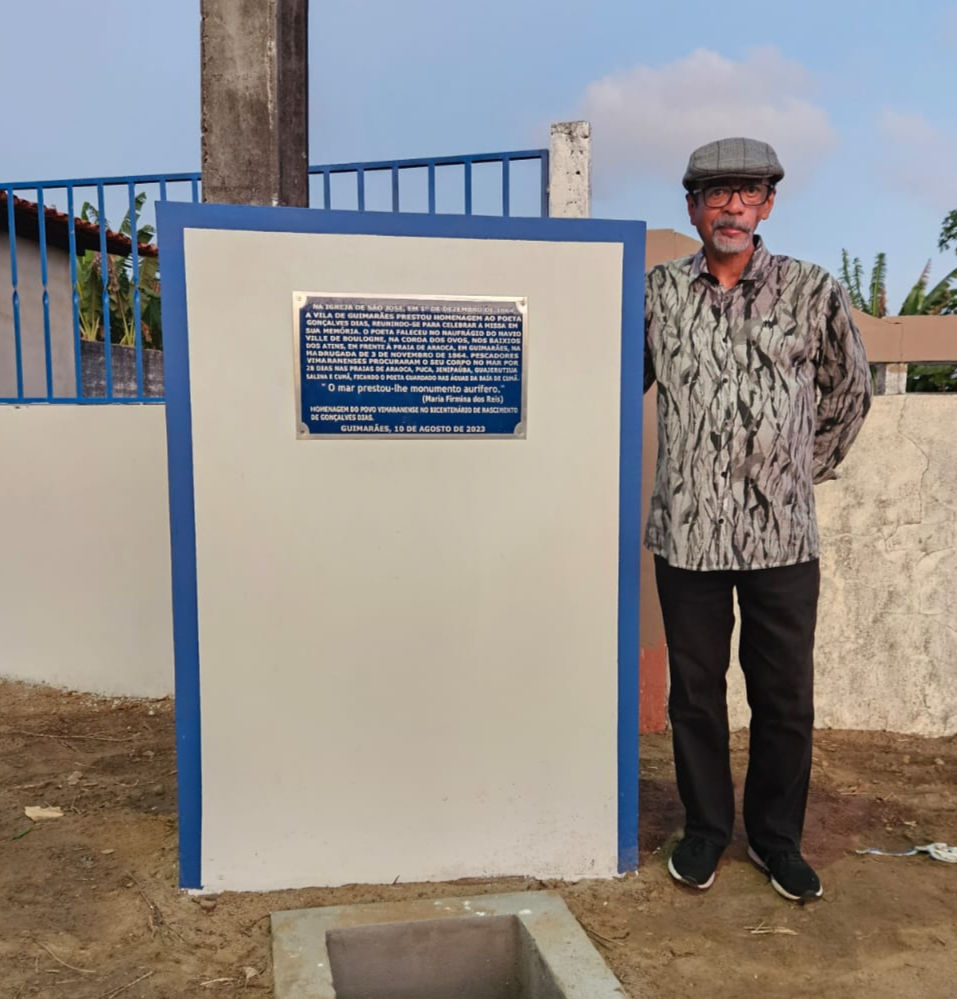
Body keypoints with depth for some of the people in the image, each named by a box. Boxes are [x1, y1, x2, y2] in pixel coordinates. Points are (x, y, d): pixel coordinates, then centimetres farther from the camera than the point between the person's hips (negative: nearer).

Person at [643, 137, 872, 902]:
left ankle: (777, 837, 31)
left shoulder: (813, 292, 0)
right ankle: (705, 830, 32)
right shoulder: (658, 293, 2)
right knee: (695, 693, 12)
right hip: (688, 531, 0)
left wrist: (810, 469, 13)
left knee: (785, 697, 9)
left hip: (784, 535, 0)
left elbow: (851, 391, 13)